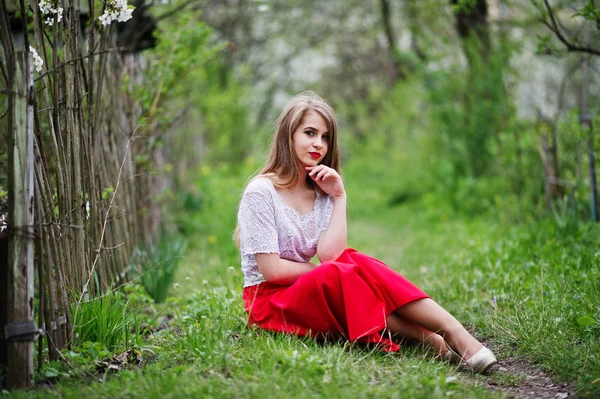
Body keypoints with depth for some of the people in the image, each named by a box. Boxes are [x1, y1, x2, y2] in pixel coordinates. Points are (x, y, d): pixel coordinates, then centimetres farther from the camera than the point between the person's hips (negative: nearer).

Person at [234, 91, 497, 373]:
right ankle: (428, 339, -36)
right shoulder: (261, 192, -10)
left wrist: (339, 198, -12)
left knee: (352, 260, -26)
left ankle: (452, 331, -36)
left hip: (315, 294, 5)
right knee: (335, 273, -33)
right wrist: (327, 274, -11)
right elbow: (271, 269, -16)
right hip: (268, 300, -5)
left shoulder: (321, 194, 8)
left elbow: (330, 255, -10)